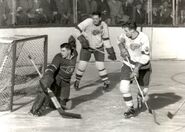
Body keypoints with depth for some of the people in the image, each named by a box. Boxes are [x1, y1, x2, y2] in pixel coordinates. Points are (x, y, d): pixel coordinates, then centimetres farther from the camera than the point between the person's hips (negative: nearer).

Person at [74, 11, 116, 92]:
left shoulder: (104, 26, -10)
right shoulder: (88, 22, -21)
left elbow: (106, 39, 0)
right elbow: (78, 29, -14)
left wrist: (111, 52, 0)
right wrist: (82, 40, -24)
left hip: (98, 47, 1)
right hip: (86, 47, -1)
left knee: (100, 65, -6)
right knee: (82, 65, -4)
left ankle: (106, 82, 12)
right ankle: (77, 81, 18)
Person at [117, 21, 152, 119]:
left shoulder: (143, 38, -23)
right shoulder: (125, 35, -11)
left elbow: (145, 56, -24)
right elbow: (120, 40, 14)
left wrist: (136, 69, -29)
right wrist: (122, 48, -6)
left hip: (142, 66, -2)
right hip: (128, 64, 3)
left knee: (143, 89, 6)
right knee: (124, 87, -16)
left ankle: (139, 101, 43)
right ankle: (131, 109, 1)